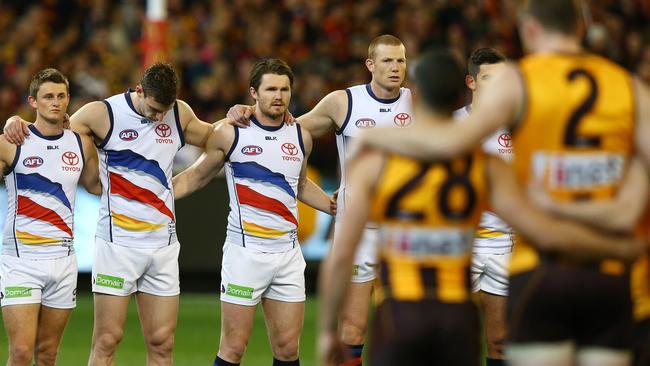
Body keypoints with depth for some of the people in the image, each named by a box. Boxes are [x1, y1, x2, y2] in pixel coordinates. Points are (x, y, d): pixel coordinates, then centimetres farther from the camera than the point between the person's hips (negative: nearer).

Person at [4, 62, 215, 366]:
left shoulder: (180, 114, 7)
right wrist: (16, 122, -13)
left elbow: (211, 136, 28)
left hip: (163, 244, 4)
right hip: (118, 244, -4)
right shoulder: (103, 114, -5)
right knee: (107, 341, -8)